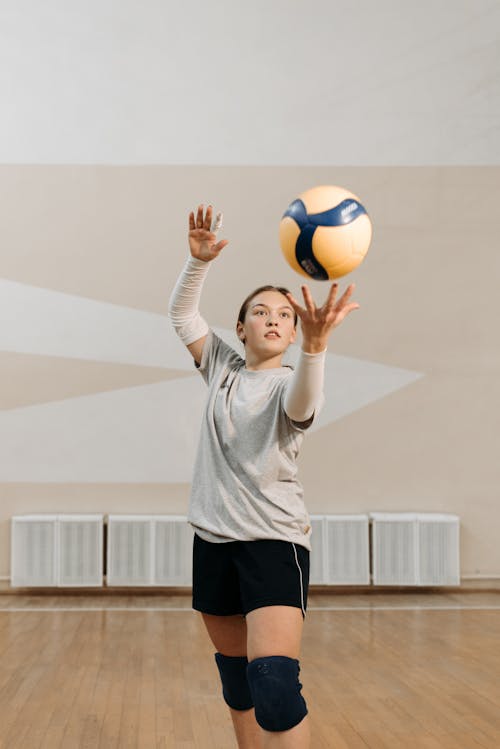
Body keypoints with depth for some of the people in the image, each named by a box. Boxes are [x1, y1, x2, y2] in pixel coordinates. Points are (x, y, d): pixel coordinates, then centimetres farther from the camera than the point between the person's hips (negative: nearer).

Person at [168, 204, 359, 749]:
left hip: (273, 539, -5)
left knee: (274, 689, -20)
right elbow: (182, 315, 8)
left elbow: (301, 404, -29)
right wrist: (199, 261, -10)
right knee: (235, 681, 13)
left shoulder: (288, 383, -5)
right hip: (214, 539, 6)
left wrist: (315, 346, -49)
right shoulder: (221, 368, 11)